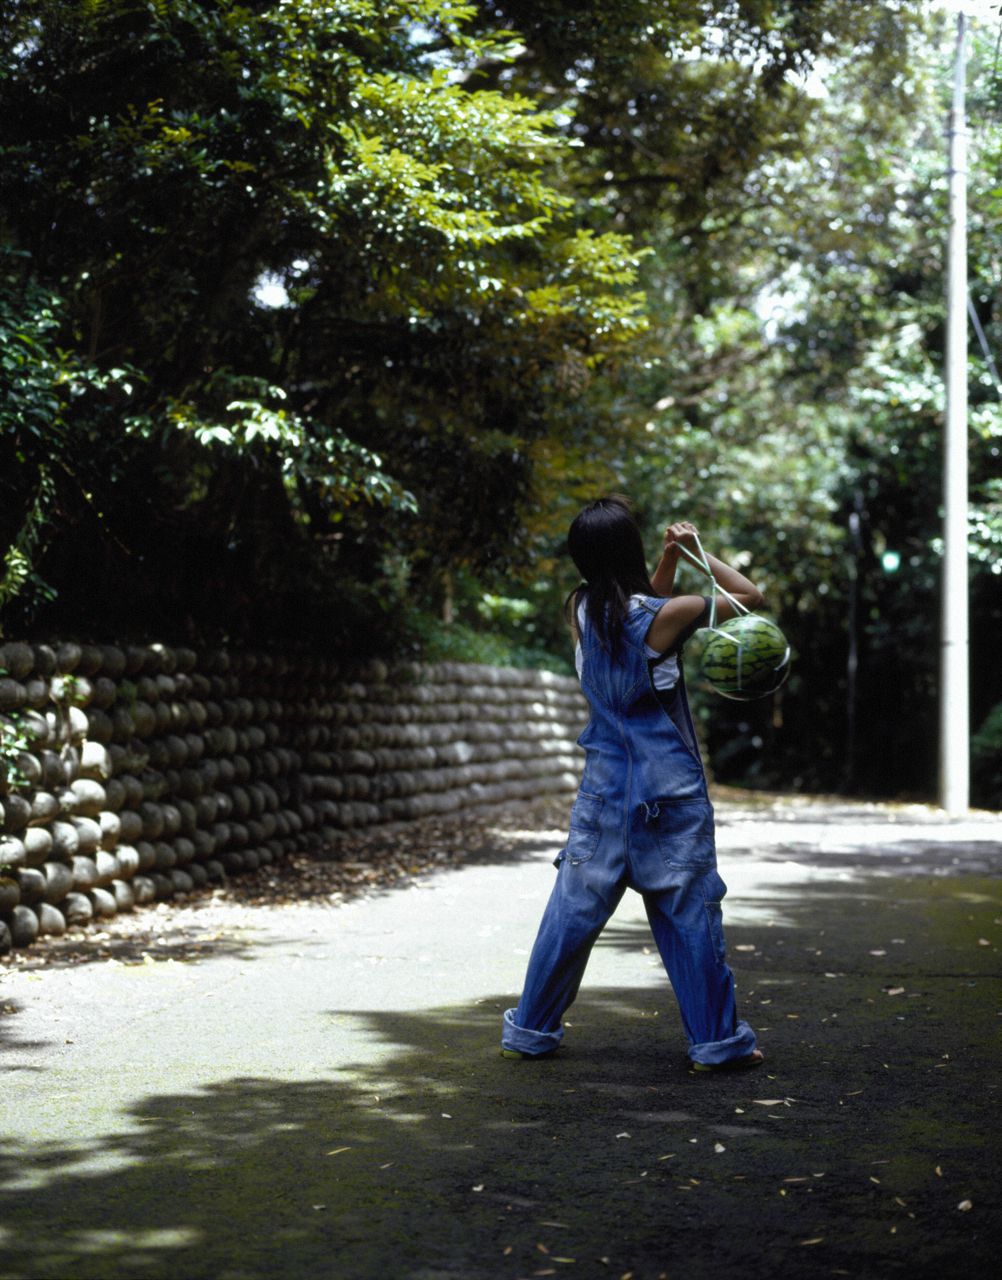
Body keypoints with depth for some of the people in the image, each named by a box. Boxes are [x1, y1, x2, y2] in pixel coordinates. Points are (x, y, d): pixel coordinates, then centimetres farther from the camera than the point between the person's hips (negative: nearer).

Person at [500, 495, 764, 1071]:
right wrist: (699, 551, 5)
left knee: (573, 910, 10)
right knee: (690, 914, 4)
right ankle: (716, 1039, 10)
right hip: (672, 794, -4)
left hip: (604, 790, 4)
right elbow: (750, 596, -3)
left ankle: (531, 1029, 17)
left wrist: (671, 557, 7)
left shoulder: (581, 611, 0)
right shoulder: (665, 616, -14)